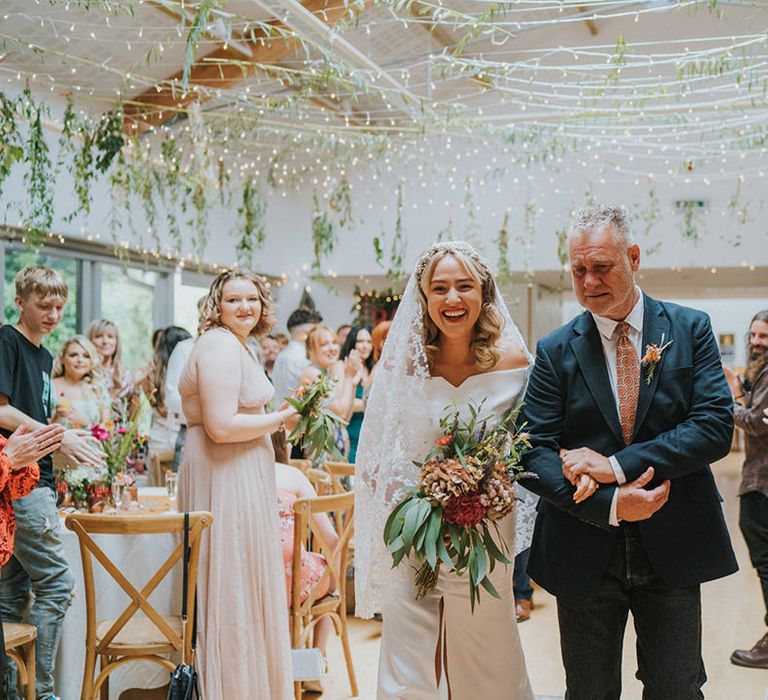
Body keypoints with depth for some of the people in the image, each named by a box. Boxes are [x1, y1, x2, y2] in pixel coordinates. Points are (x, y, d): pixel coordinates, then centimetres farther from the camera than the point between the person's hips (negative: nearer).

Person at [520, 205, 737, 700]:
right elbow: (534, 451, -7)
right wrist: (609, 505, -20)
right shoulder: (556, 351, -1)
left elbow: (715, 426, -10)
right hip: (585, 554, 0)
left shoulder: (691, 329, 0)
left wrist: (616, 465, -19)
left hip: (672, 547, 0)